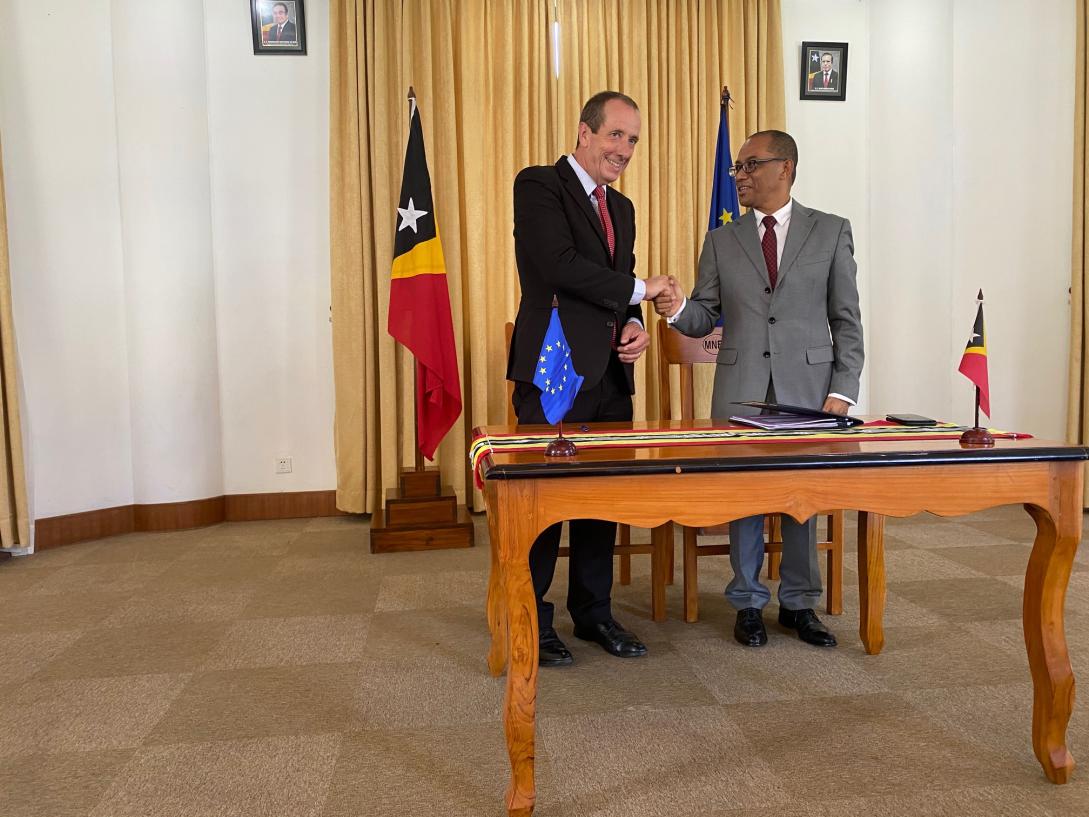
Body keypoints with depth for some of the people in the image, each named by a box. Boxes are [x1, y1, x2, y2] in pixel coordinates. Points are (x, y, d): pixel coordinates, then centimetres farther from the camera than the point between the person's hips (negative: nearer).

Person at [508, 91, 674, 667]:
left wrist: (635, 326, 1)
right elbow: (559, 264, -18)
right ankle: (530, 620, 15)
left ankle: (593, 612, 26)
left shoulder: (621, 207, 20)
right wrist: (638, 290, -10)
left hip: (610, 376, 7)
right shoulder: (538, 185, -4)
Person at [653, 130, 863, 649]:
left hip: (808, 389, -1)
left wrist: (842, 391, -7)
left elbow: (846, 320, 2)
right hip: (740, 391, 1)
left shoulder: (831, 232, 5)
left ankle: (798, 603, 23)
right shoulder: (721, 241, 10)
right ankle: (748, 604, 21)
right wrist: (678, 309, -15)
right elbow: (706, 318, 8)